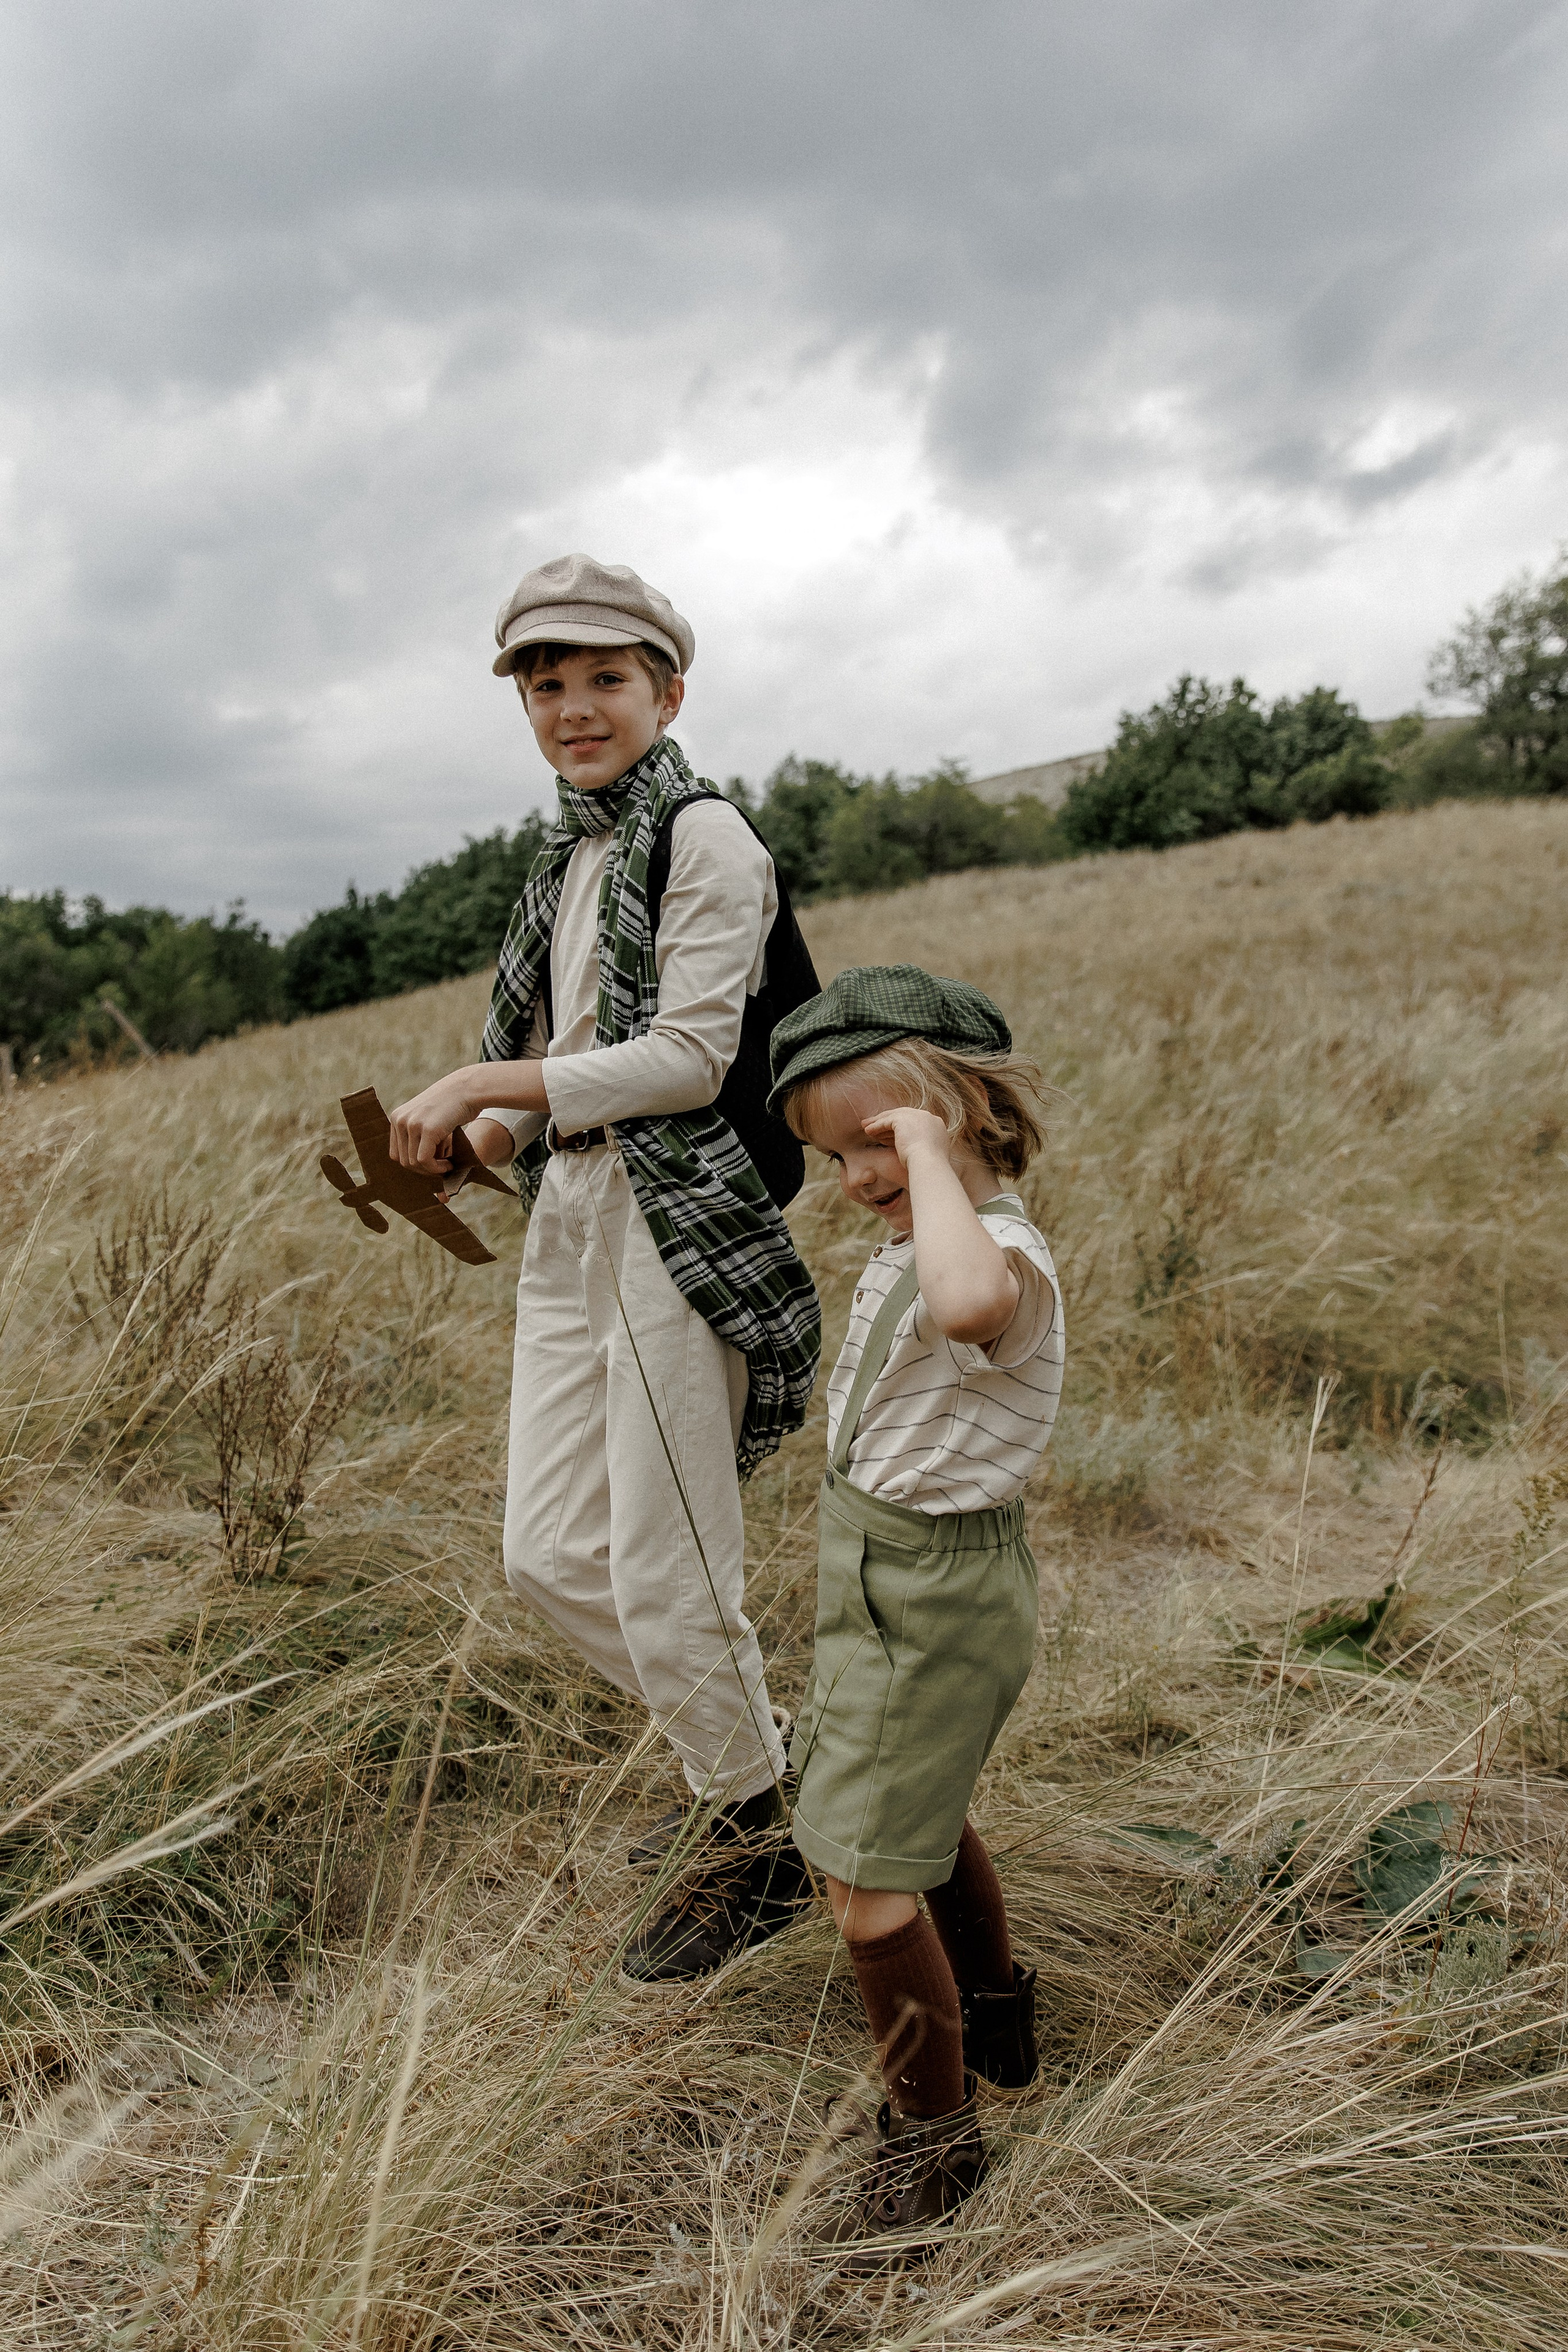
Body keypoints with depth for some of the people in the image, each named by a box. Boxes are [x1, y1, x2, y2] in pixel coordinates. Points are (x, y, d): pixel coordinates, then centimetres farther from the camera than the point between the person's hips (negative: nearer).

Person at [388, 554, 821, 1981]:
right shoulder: (571, 858, 18)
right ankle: (750, 1751, 31)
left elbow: (689, 1058, -16)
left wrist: (477, 1081, -14)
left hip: (680, 1218, -8)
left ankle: (757, 1843, 24)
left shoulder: (706, 839, -6)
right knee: (549, 1553, 9)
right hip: (570, 1219, 8)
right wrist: (468, 1138, 0)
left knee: (661, 1571, -2)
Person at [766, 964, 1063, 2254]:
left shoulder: (1008, 1258, -28)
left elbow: (969, 1302, -54)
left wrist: (929, 1151, -42)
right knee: (927, 1814, 29)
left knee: (869, 1879, 1)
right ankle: (995, 2016, 54)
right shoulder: (912, 1248, 4)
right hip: (885, 1572, 10)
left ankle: (935, 2134, 25)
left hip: (937, 1592, -10)